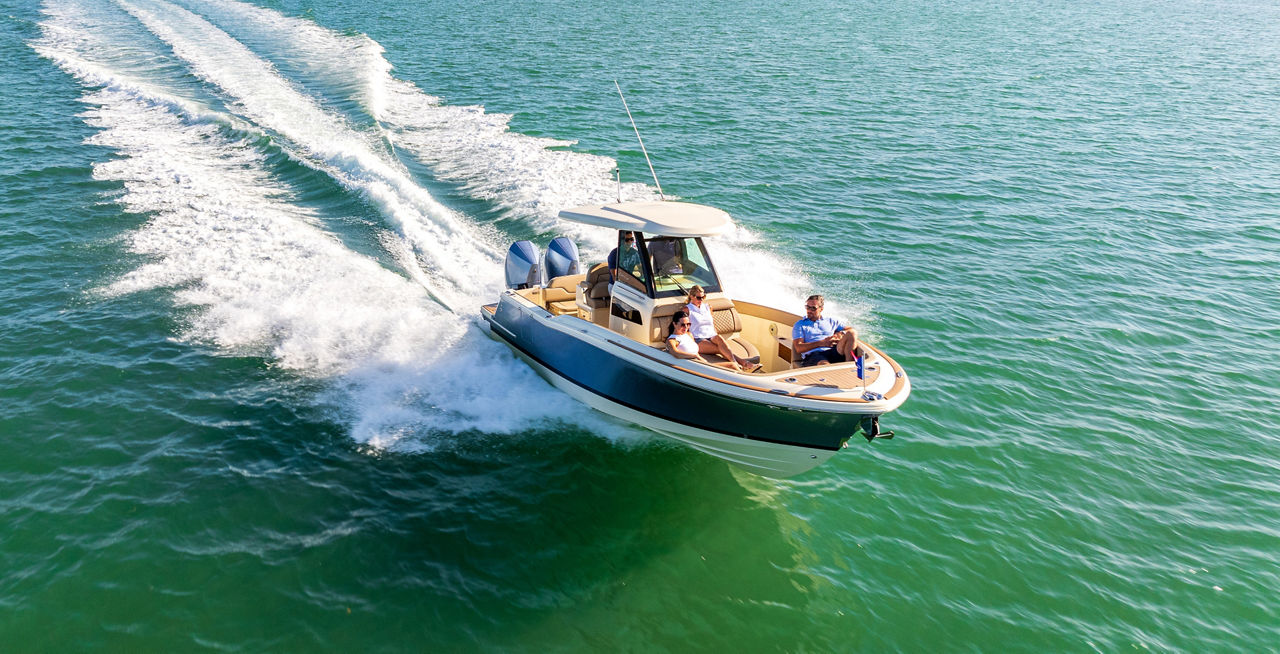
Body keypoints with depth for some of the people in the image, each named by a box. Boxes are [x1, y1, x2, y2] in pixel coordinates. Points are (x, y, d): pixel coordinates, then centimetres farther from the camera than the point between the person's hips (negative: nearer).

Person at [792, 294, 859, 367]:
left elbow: (852, 330, 24)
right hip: (813, 355, -3)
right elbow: (798, 348, 4)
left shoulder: (831, 321, 27)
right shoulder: (799, 325, 19)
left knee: (851, 333, -23)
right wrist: (821, 343, -6)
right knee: (824, 365, -42)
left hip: (833, 351, 3)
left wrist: (842, 334, 0)